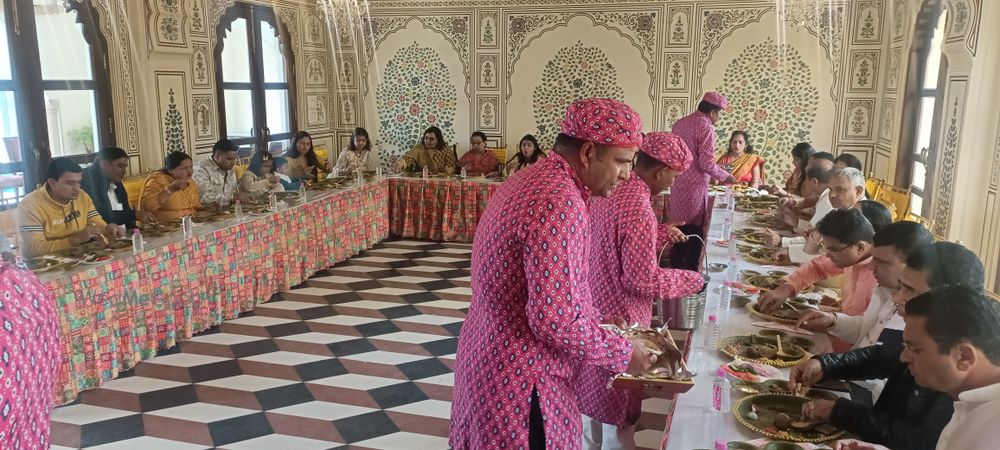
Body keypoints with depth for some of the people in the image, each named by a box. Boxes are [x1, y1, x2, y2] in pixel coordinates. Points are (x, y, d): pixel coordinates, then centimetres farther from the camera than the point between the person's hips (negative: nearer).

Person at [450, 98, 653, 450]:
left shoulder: (530, 181, 7)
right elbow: (556, 320, -28)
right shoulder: (560, 201, -25)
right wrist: (623, 354, -13)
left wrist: (592, 325, 14)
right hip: (518, 381, -10)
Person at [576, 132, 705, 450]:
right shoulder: (639, 209, -26)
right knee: (618, 405, 9)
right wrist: (692, 280, -12)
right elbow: (642, 280, -24)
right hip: (619, 317, -9)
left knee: (592, 392, 23)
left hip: (594, 308, 9)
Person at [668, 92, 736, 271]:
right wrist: (724, 176, -1)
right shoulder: (706, 127, -14)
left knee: (679, 230, 15)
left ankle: (675, 268, 22)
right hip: (694, 187, -8)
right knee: (695, 234, 2)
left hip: (677, 184, 8)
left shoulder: (680, 123, 10)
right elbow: (707, 163, -17)